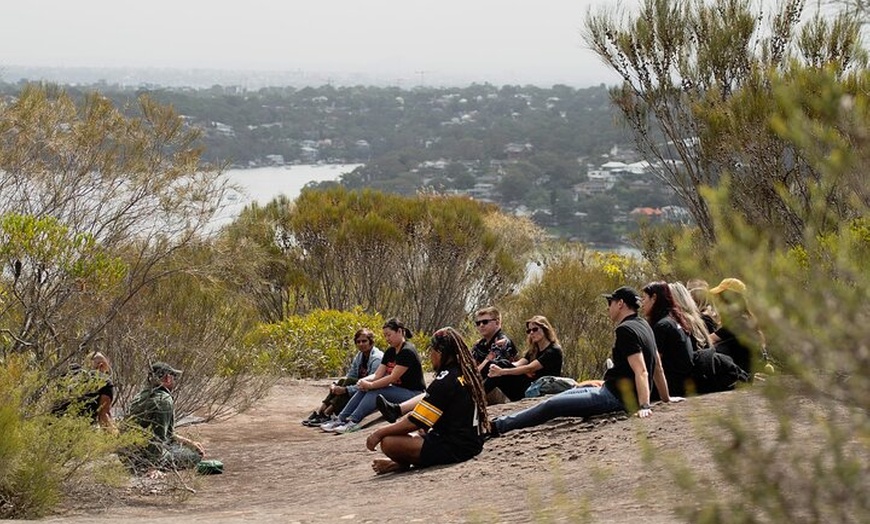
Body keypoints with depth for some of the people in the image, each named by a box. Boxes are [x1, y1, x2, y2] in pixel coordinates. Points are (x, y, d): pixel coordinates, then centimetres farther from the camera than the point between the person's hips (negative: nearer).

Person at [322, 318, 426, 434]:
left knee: (376, 392, -28)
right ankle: (341, 419, -14)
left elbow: (393, 377, -21)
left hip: (413, 393, -9)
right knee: (364, 389, -7)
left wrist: (370, 385, -18)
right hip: (398, 390, 9)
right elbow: (377, 375, 5)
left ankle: (353, 422, -34)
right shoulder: (390, 351, 12)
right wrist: (364, 381, -16)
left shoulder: (407, 351, -16)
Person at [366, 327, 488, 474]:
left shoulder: (446, 380, -19)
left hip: (455, 449, -10)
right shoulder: (467, 372, 9)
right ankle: (401, 463, 15)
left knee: (388, 442, -17)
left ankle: (404, 464, 13)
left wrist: (380, 432, -6)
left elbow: (414, 422, -17)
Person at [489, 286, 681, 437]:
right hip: (618, 393, 10)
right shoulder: (643, 325, 11)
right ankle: (501, 422, 21)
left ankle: (497, 426, -8)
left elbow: (641, 372, -28)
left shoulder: (626, 330, -18)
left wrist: (644, 406, -35)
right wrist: (666, 398, 28)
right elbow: (657, 367, 19)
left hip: (615, 397, -10)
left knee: (551, 405, -10)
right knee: (565, 395, 18)